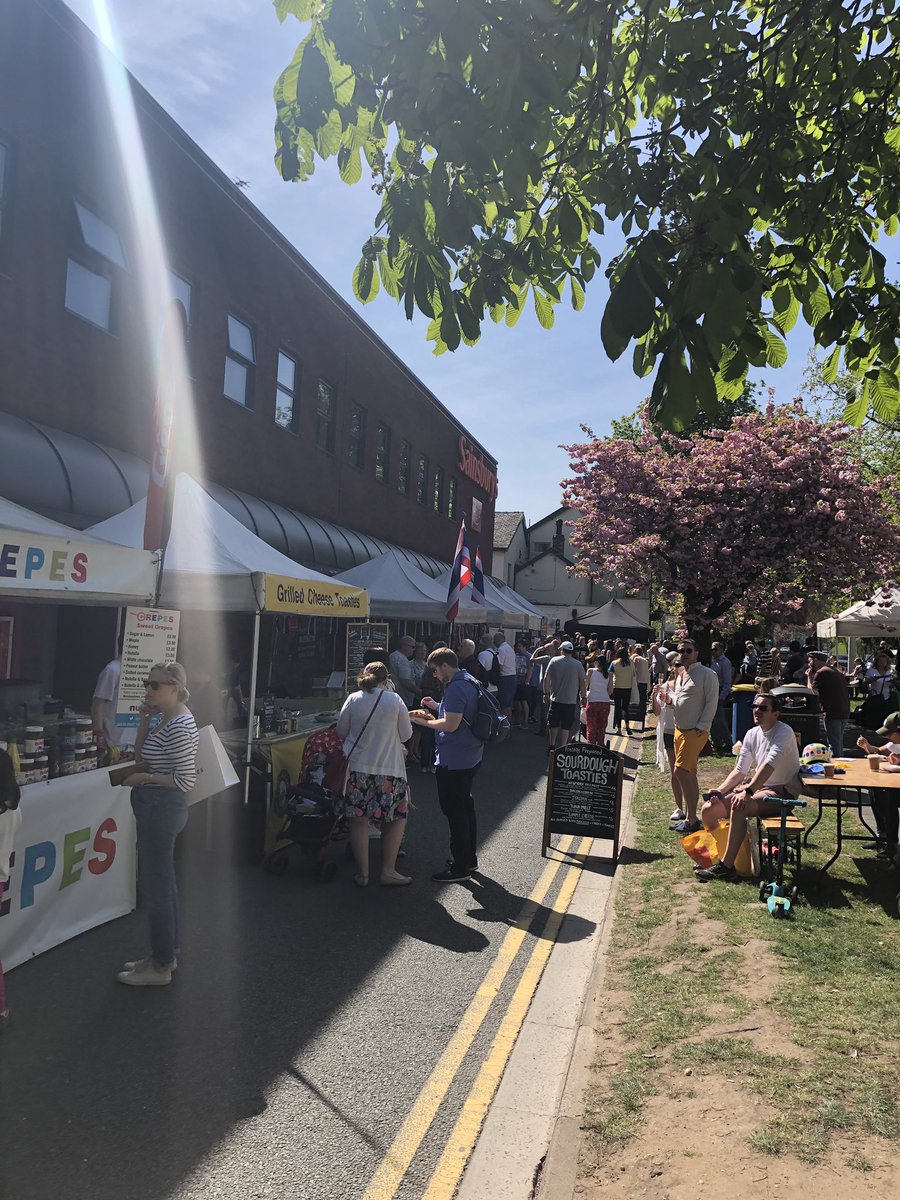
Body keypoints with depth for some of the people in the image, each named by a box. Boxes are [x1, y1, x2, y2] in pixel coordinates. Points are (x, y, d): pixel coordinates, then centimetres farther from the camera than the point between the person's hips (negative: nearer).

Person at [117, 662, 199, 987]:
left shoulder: (179, 726, -21)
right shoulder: (163, 718, 9)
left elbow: (185, 780, -22)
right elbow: (141, 756, 13)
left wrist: (145, 778, -13)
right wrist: (145, 722, 2)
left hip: (162, 808, -10)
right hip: (156, 809, 10)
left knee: (156, 887, 1)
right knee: (163, 882, 19)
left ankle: (160, 967, 14)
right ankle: (166, 953, 34)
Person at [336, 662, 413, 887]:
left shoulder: (353, 699, -2)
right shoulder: (394, 700, -5)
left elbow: (341, 732, 8)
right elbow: (406, 735, 1)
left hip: (358, 768, 2)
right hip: (389, 770, -2)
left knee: (359, 820, 9)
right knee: (396, 819, 11)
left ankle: (363, 873, 15)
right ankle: (388, 872, 12)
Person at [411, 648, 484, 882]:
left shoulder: (456, 688, -21)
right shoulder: (469, 682, 11)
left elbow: (451, 724, -26)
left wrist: (426, 722, -12)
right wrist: (437, 706, 13)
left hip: (453, 761, -11)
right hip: (471, 757, 11)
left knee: (454, 811, -1)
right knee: (465, 806, 20)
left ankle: (460, 867, 8)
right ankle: (469, 858, 32)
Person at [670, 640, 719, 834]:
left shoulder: (707, 674, -9)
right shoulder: (681, 675, 17)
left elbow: (712, 702, -13)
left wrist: (701, 727, -16)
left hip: (696, 731, -9)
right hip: (679, 730, 9)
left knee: (681, 771, -14)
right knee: (689, 774, 12)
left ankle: (691, 820, -6)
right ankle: (689, 816, 19)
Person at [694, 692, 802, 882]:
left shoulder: (784, 732, -15)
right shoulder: (752, 734, 9)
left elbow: (769, 765, -30)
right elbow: (740, 770, 13)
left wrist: (748, 791, -40)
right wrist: (720, 790, -2)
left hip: (782, 792, -8)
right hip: (758, 788, 8)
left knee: (738, 807, -34)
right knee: (708, 809, -4)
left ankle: (726, 866, -27)